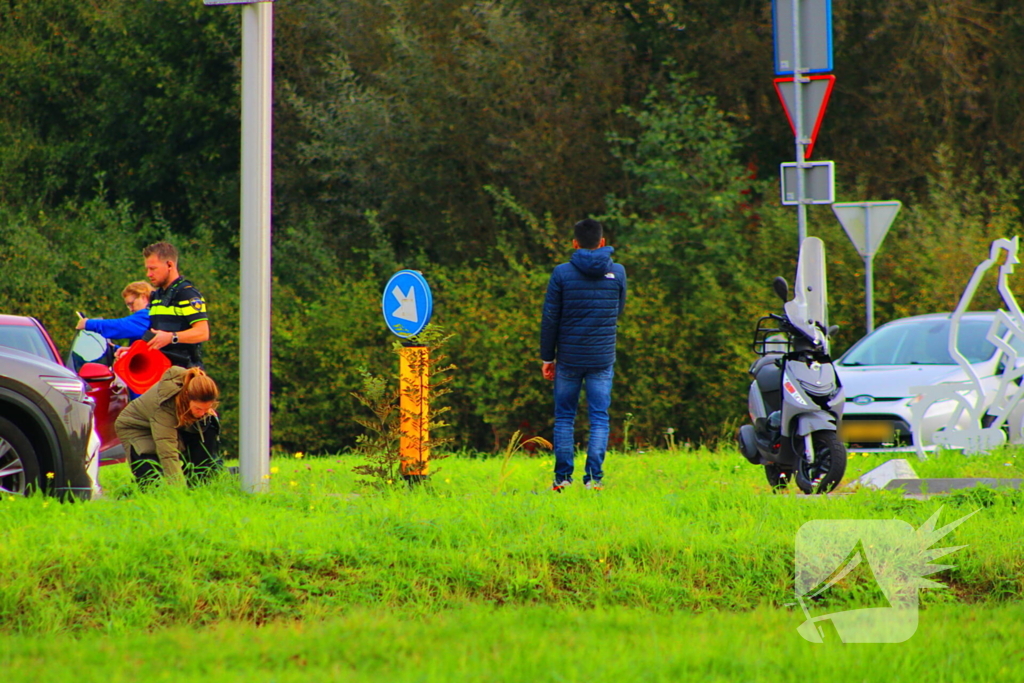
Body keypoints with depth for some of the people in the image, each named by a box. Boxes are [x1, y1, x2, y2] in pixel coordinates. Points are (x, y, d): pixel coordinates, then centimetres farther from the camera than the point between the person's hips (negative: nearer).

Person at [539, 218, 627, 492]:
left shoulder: (562, 273, -6)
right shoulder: (617, 272, 0)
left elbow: (550, 319, -3)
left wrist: (547, 357, 5)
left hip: (569, 358, -1)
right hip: (603, 358, 1)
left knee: (564, 417, 9)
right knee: (599, 418, 3)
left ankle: (562, 477, 6)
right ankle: (594, 477, -6)